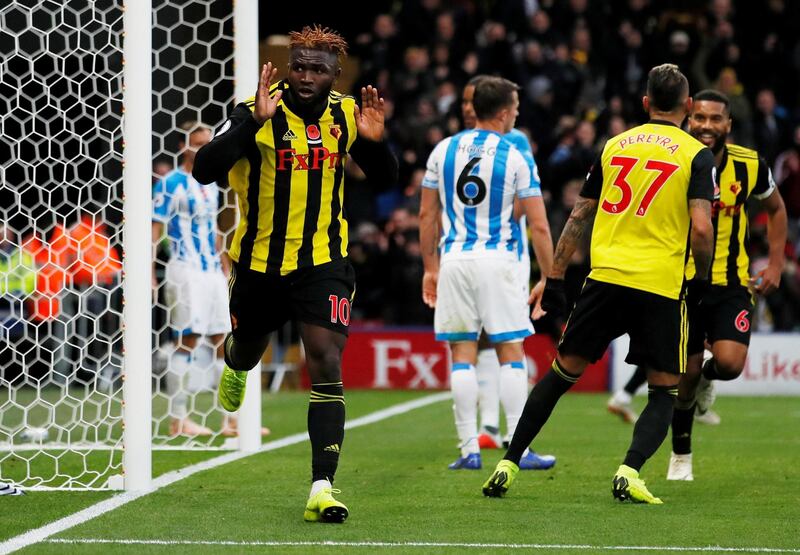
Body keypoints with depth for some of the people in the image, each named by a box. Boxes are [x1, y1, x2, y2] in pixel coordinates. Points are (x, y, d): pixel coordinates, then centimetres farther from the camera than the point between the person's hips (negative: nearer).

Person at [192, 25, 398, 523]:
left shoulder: (346, 114, -4)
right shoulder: (259, 113, -17)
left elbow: (386, 179, 9)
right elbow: (205, 170, -28)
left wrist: (375, 141, -13)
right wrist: (255, 120, -39)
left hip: (323, 262, 1)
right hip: (260, 262, 0)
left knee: (327, 364, -17)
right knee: (249, 351, 23)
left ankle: (322, 489, -19)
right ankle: (235, 362, 64)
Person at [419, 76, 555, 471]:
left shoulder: (443, 150, 6)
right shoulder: (515, 157, -4)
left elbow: (427, 215, 10)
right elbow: (538, 225, -5)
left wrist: (430, 268, 19)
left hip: (454, 261, 3)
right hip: (498, 261, -3)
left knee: (462, 355, 5)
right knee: (511, 353, 3)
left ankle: (469, 449, 1)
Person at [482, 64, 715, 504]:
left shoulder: (615, 145, 13)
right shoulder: (696, 155, 0)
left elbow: (579, 216, 15)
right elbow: (701, 228, -11)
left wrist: (554, 280, 19)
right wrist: (703, 278, 5)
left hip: (605, 277, 3)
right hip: (660, 286, -3)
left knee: (562, 371, 14)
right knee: (665, 390, 9)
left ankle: (508, 464, 12)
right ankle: (629, 472, -12)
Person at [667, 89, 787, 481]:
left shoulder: (750, 166, -7)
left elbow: (776, 210, 12)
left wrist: (775, 265, 4)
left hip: (731, 283, 1)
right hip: (683, 282, 0)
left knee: (729, 364, -18)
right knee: (686, 375, 2)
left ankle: (708, 376, 20)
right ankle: (681, 456, 24)